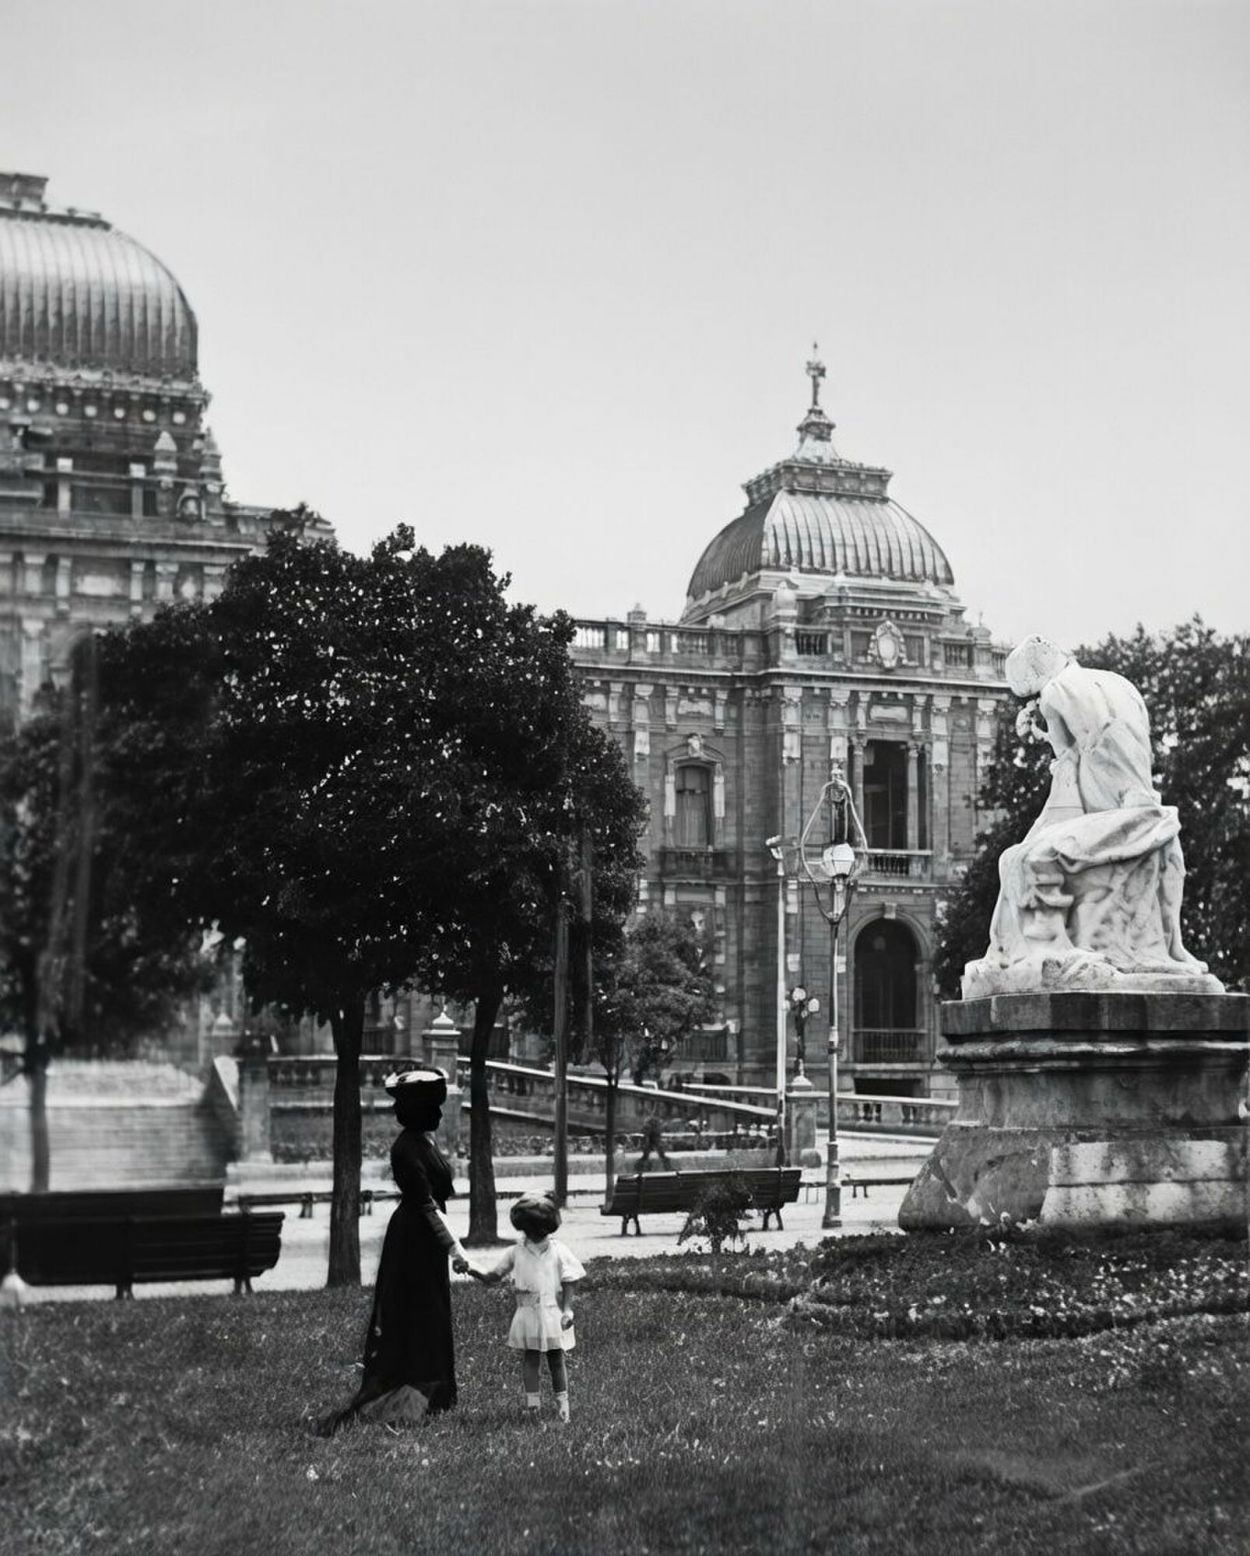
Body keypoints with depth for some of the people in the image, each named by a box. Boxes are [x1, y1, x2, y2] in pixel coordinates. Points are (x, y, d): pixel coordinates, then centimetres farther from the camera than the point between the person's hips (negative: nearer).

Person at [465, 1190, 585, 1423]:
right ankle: (532, 1404, 4)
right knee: (530, 1359, 1)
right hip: (527, 1314, 1)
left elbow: (569, 1283, -1)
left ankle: (562, 1404, 17)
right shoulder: (516, 1253, 2)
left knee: (556, 1359, 7)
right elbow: (493, 1278, 6)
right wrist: (473, 1271, -9)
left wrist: (567, 1310, -11)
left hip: (553, 1314, -1)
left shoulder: (558, 1252, -3)